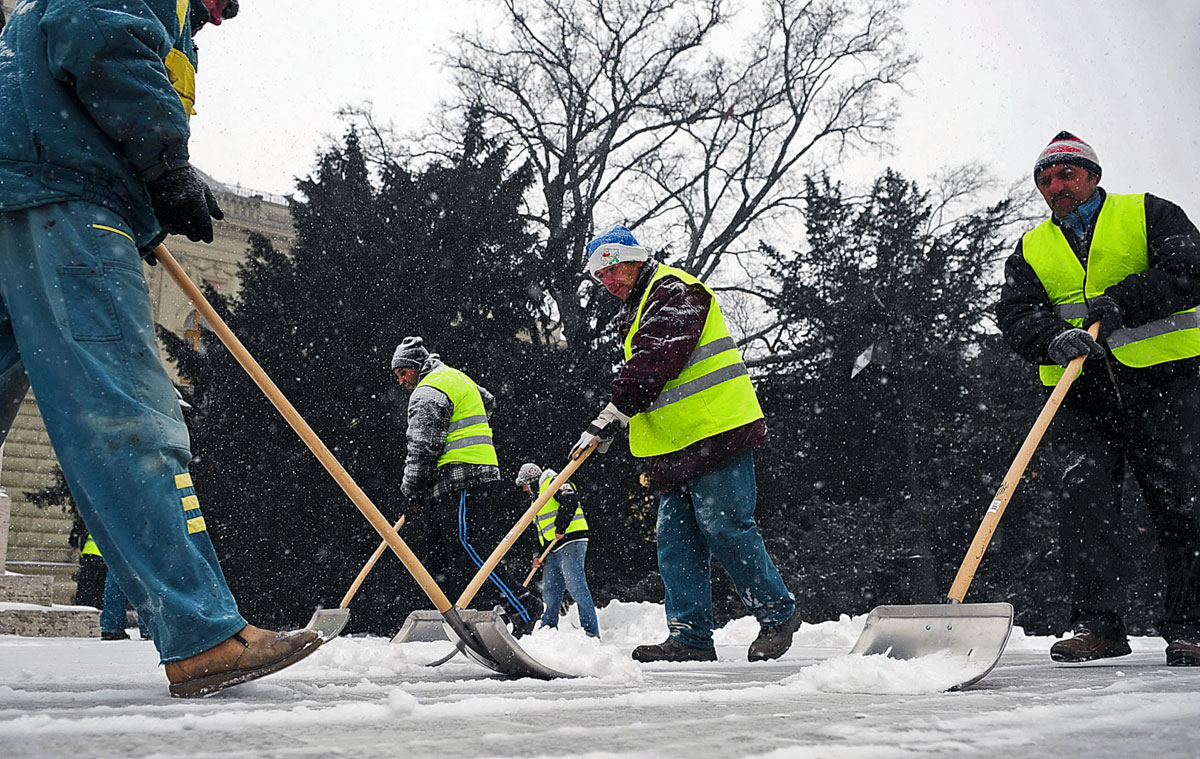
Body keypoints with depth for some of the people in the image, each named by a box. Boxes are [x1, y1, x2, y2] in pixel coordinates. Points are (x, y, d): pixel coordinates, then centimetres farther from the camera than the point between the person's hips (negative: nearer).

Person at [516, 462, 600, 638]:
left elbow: (570, 499, -21)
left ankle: (591, 632, -15)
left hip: (571, 542, -10)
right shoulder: (537, 499, 29)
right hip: (553, 551, 10)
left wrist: (561, 526, -22)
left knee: (576, 587, -15)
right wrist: (538, 555, 14)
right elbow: (541, 531, 27)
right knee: (550, 592, 11)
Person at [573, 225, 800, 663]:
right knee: (676, 540, 4)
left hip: (714, 433, -10)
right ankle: (691, 636, 5)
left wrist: (610, 417, -25)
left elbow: (654, 361, -21)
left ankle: (779, 615, 8)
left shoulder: (673, 290, -7)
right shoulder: (636, 310, 25)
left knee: (724, 528, -8)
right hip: (675, 447, 10)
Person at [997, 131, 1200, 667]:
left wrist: (1123, 301, -18)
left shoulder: (1148, 214, 10)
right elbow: (1015, 315, 2)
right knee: (1082, 497, -10)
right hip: (1082, 396, 2)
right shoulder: (1031, 250, 17)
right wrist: (1054, 336, -19)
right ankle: (1097, 624, -4)